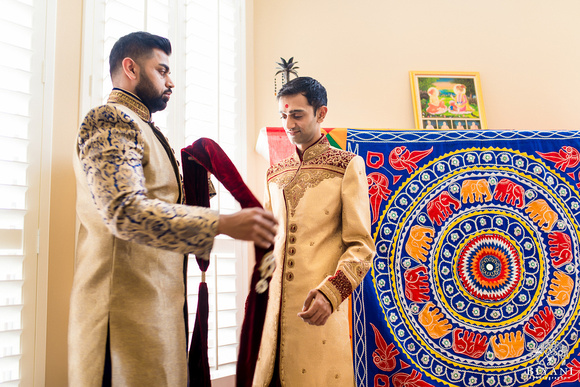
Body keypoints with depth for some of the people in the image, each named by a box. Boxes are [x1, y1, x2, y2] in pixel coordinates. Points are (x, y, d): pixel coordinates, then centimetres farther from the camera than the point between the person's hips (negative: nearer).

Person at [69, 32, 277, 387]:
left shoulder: (141, 129, 22)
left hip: (158, 301, 10)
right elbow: (125, 210, -26)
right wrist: (223, 223, -30)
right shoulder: (109, 120, -10)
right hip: (128, 307, -10)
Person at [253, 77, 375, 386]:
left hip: (318, 307, -4)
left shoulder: (347, 166, 2)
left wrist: (330, 293, -18)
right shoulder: (275, 174, 16)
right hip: (273, 306, 4)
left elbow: (362, 246, -5)